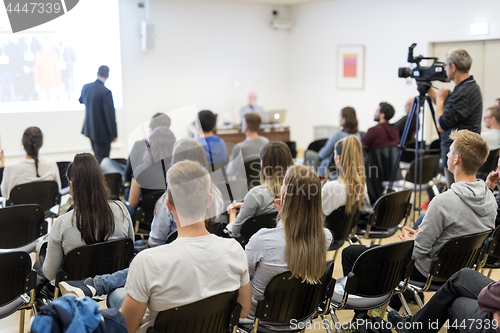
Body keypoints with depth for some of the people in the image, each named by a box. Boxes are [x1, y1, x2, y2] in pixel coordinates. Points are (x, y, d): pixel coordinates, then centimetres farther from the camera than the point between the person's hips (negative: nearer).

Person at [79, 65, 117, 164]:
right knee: (102, 161, 2)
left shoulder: (86, 87, -1)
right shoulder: (106, 92, -23)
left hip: (89, 129, 8)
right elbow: (110, 115, -21)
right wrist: (114, 134, -11)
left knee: (97, 157, 23)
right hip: (102, 132, -8)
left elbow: (81, 100, 22)